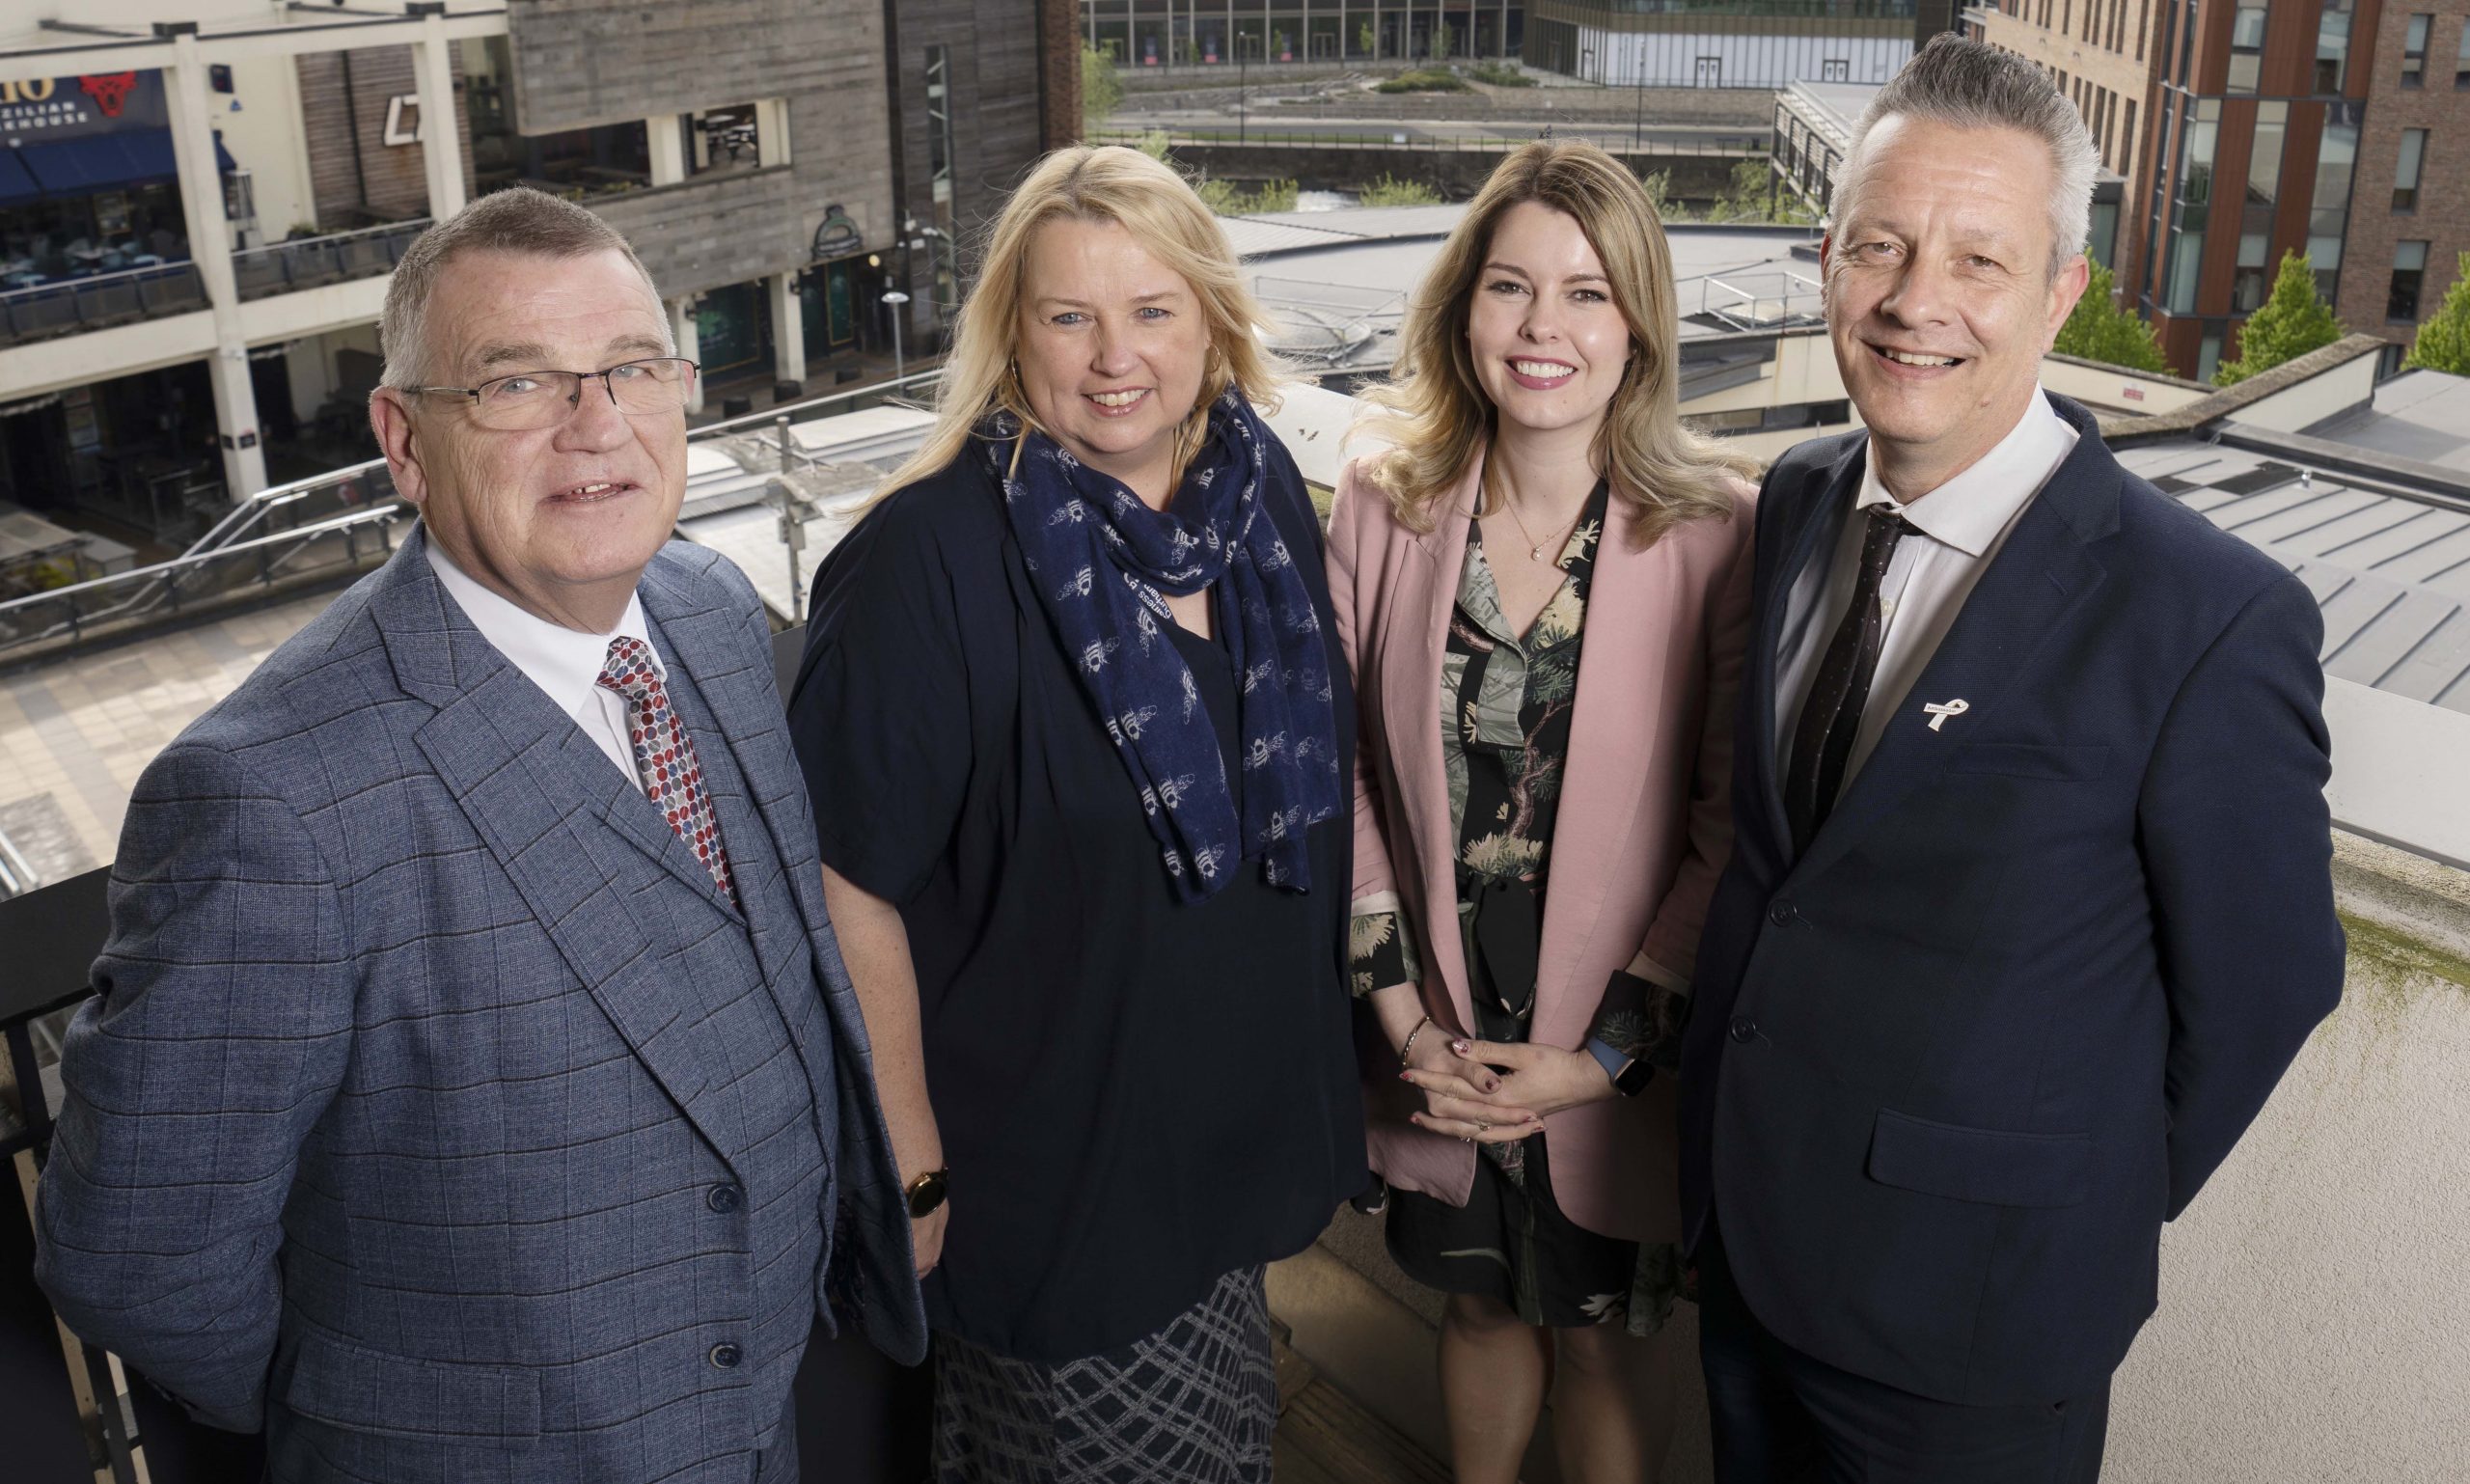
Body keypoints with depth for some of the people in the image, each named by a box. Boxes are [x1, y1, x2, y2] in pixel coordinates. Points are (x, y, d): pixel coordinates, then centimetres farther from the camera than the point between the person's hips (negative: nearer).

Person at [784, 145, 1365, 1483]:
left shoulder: (1263, 493, -2)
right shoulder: (931, 555, -22)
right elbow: (854, 885, -20)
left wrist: (1312, 1060, 12)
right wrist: (913, 1172, -16)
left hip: (1236, 1111, 6)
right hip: (1051, 1163, -6)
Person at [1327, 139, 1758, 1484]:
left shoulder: (1716, 531, -15)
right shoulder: (1383, 507, -6)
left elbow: (1734, 826, -13)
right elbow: (1340, 773, -2)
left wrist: (1608, 1054, -14)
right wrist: (1402, 1013, -7)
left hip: (1620, 1058, -2)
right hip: (1438, 1046, 3)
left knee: (1604, 1339, 18)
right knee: (1478, 1304, 24)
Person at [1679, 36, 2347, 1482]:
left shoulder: (2212, 619, -23)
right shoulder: (1798, 501, -3)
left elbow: (2260, 984, -12)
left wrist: (2101, 1207, 0)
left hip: (1966, 1309, -5)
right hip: (1745, 1213, 6)